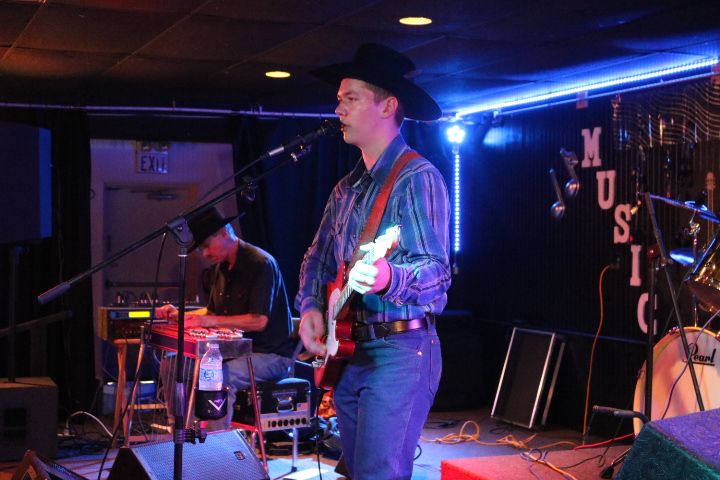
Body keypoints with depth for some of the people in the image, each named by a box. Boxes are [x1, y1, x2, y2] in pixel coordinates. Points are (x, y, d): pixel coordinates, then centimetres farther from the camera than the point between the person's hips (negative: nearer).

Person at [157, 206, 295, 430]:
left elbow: (259, 320, -24)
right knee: (173, 367, -3)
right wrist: (178, 314, 6)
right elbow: (212, 311, 22)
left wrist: (211, 321, -25)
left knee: (219, 377, -35)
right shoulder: (222, 267, 11)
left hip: (271, 355, -9)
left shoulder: (260, 264, -16)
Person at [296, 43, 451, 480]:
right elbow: (318, 258, 20)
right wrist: (311, 307, 1)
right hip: (348, 350, 9)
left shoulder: (417, 177, -12)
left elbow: (436, 269, -21)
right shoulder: (348, 187, 15)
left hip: (401, 351, -8)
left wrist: (388, 278, -41)